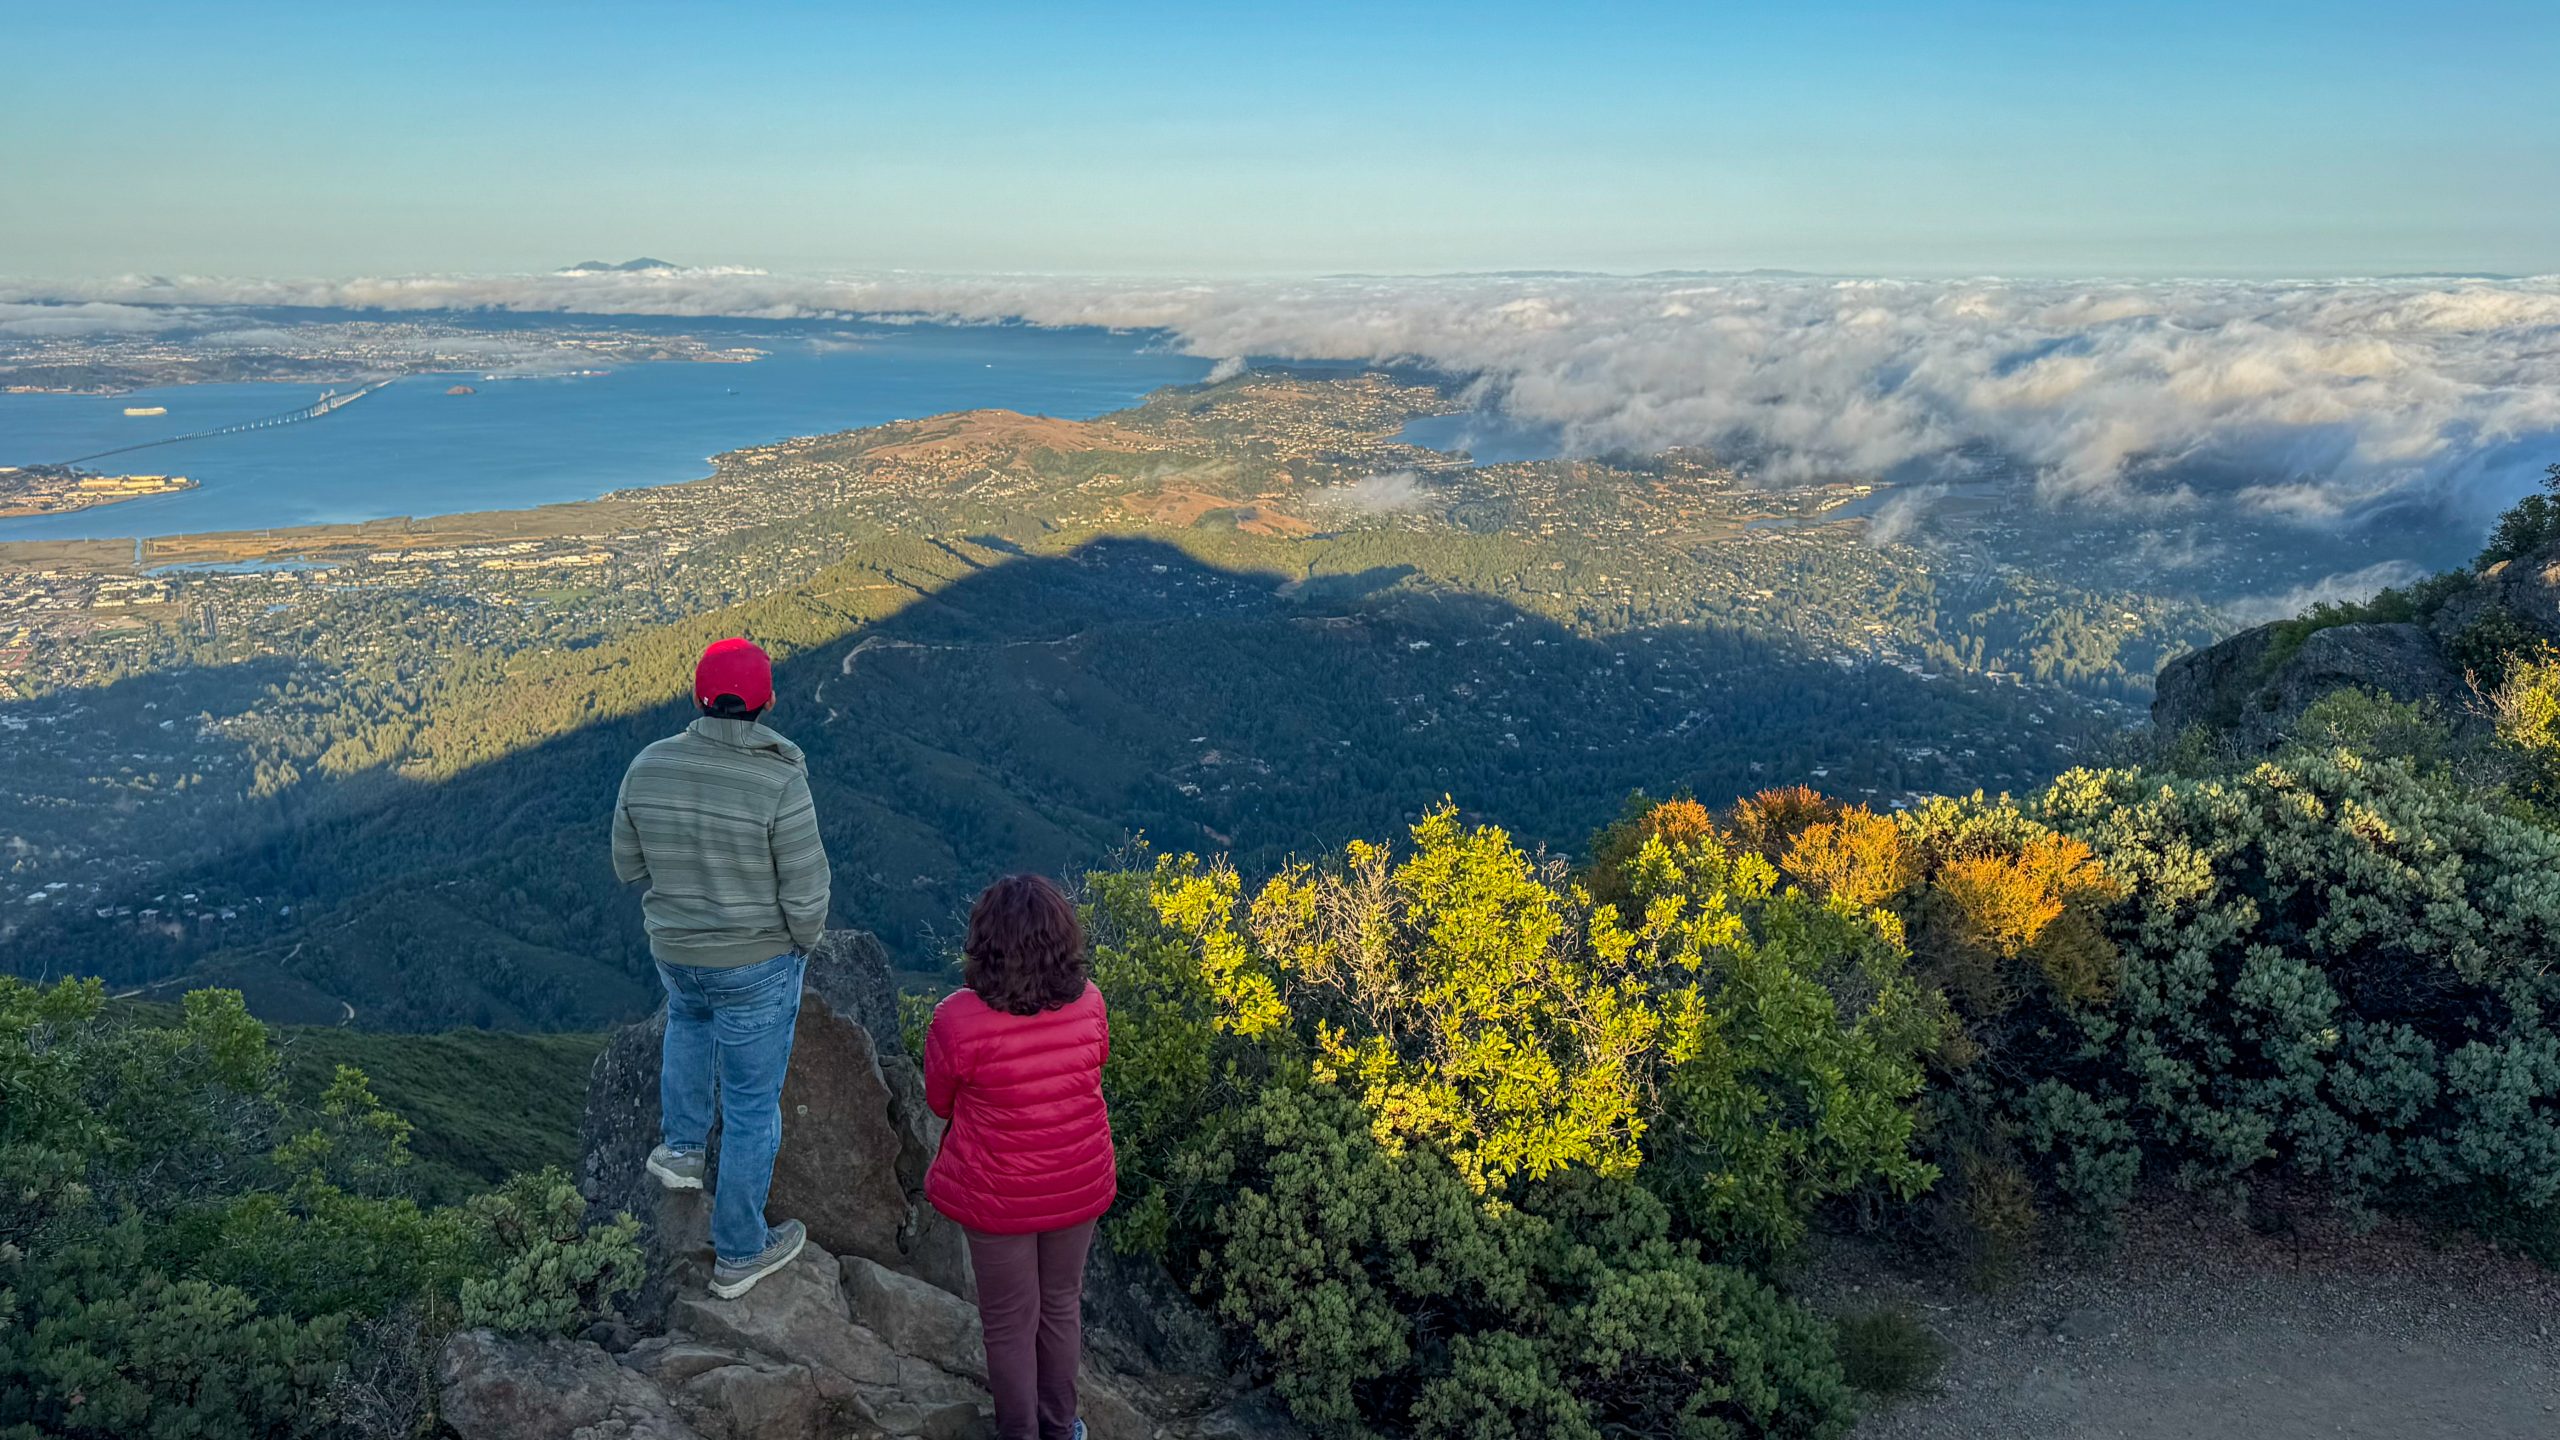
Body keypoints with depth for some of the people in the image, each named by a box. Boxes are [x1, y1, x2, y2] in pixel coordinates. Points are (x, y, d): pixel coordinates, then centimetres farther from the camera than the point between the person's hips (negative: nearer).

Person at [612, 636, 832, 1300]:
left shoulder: (648, 767, -11)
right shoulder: (781, 784, -25)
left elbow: (628, 865, 2)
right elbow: (806, 895, -20)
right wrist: (802, 941, 1)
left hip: (674, 951, 4)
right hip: (758, 963, -4)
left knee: (688, 1017, 41)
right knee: (752, 1106, 13)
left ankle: (681, 1145, 37)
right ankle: (739, 1253, 28)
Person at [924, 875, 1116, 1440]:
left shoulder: (956, 1021, -29)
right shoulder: (1089, 1003, -20)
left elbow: (939, 1102, -9)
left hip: (998, 1197, -3)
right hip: (1079, 1185, 3)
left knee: (1010, 1320, 21)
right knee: (1062, 1303, 26)